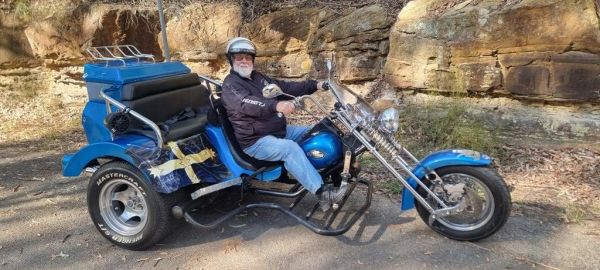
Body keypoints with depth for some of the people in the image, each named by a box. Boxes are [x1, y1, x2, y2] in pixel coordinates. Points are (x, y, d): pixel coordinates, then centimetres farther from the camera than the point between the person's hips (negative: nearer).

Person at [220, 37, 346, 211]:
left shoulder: (257, 77, 16)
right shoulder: (230, 84, -11)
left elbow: (285, 87, 17)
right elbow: (246, 103, -32)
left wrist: (314, 85, 7)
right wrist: (276, 105, -49)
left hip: (280, 130, 9)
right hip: (255, 141, -9)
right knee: (290, 149, -32)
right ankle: (322, 193, -31)